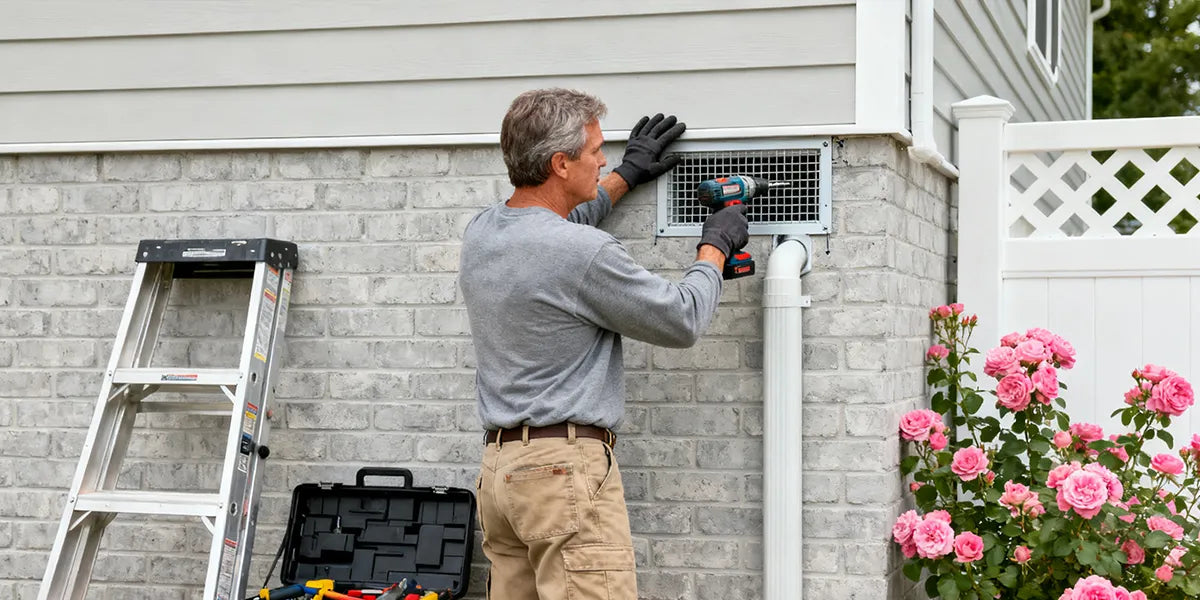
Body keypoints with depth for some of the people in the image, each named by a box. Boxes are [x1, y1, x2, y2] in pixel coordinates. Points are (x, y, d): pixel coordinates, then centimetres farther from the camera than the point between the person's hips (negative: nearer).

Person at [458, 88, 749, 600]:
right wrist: (715, 246, 12)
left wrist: (625, 177, 39)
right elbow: (682, 321, -5)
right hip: (566, 467, -9)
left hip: (498, 465, 9)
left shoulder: (480, 232, 9)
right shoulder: (586, 255, -16)